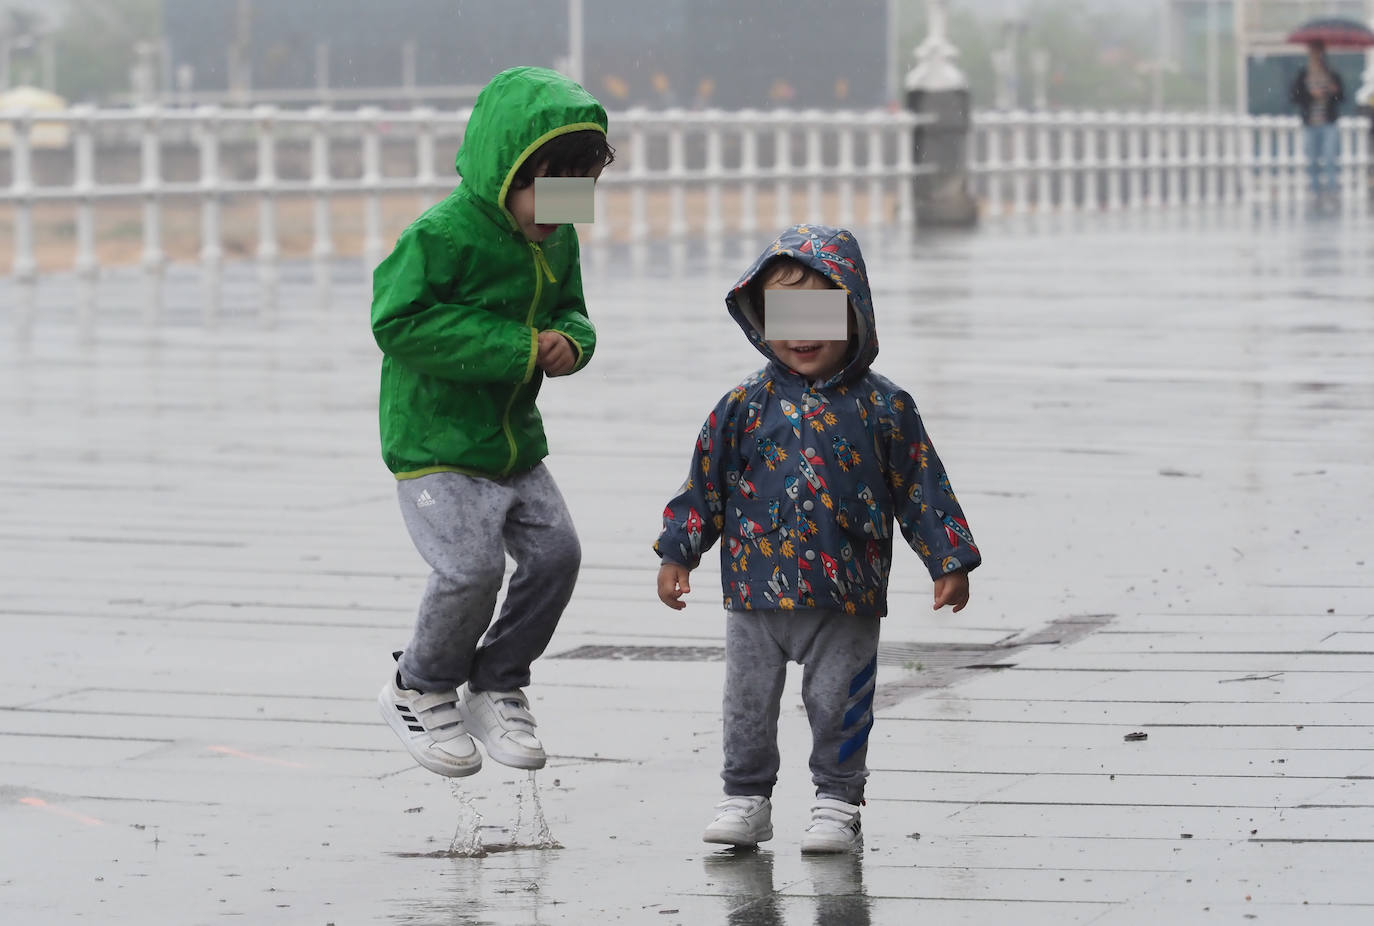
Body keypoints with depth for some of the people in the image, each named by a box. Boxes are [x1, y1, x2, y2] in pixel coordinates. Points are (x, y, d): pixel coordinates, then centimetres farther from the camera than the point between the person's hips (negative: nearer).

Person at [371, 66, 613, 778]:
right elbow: (400, 322, -25)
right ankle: (419, 690, 8)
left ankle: (496, 690, 17)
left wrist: (569, 342, -8)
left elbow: (569, 312, 20)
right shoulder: (442, 236, -19)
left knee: (554, 553, -1)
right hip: (435, 444, -8)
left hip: (516, 443, 8)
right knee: (472, 568, -18)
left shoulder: (557, 241, 5)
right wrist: (516, 348, -25)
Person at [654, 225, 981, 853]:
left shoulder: (883, 408, -3)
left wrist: (950, 562, 1)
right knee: (748, 703, 9)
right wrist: (676, 553, 4)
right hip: (755, 592, 2)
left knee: (839, 705, 5)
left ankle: (837, 801, 18)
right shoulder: (745, 406, -1)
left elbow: (921, 489, 2)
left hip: (845, 599, -1)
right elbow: (706, 483, 6)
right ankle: (745, 798, 22)